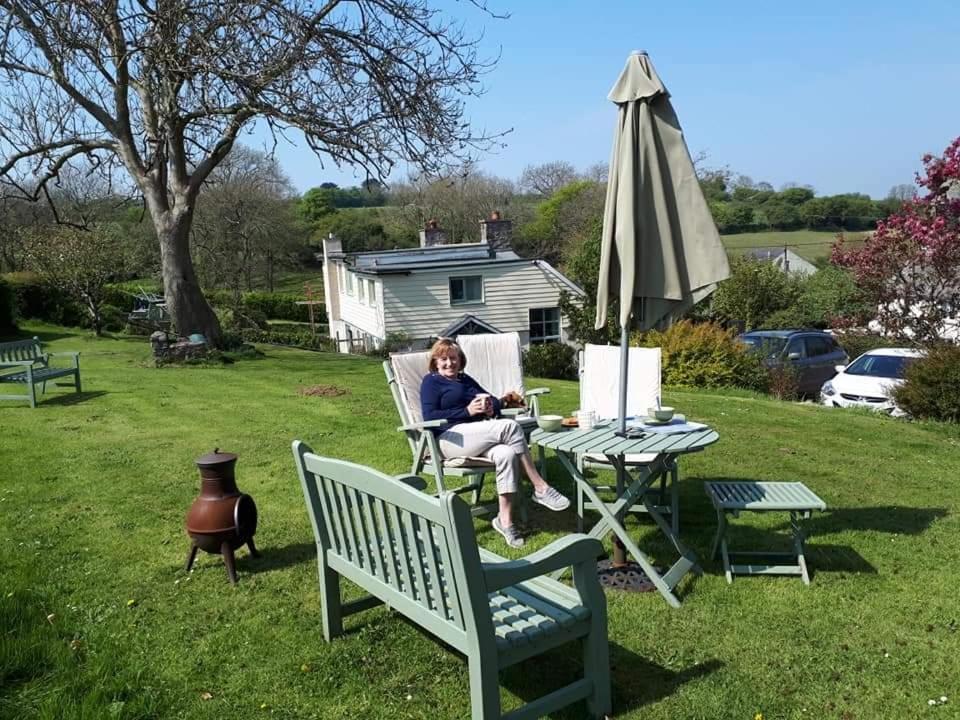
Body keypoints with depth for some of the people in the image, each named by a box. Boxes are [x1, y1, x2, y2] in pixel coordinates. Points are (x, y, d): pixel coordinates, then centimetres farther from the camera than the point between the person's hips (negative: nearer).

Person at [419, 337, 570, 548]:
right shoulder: (431, 382, 8)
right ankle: (540, 489, -23)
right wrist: (467, 411, -13)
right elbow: (429, 417, -7)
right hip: (451, 438, -6)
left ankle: (505, 519, -28)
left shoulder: (466, 379, 27)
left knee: (506, 454, -31)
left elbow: (494, 400, 24)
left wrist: (491, 407, -2)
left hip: (479, 437, 6)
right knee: (509, 426, -28)